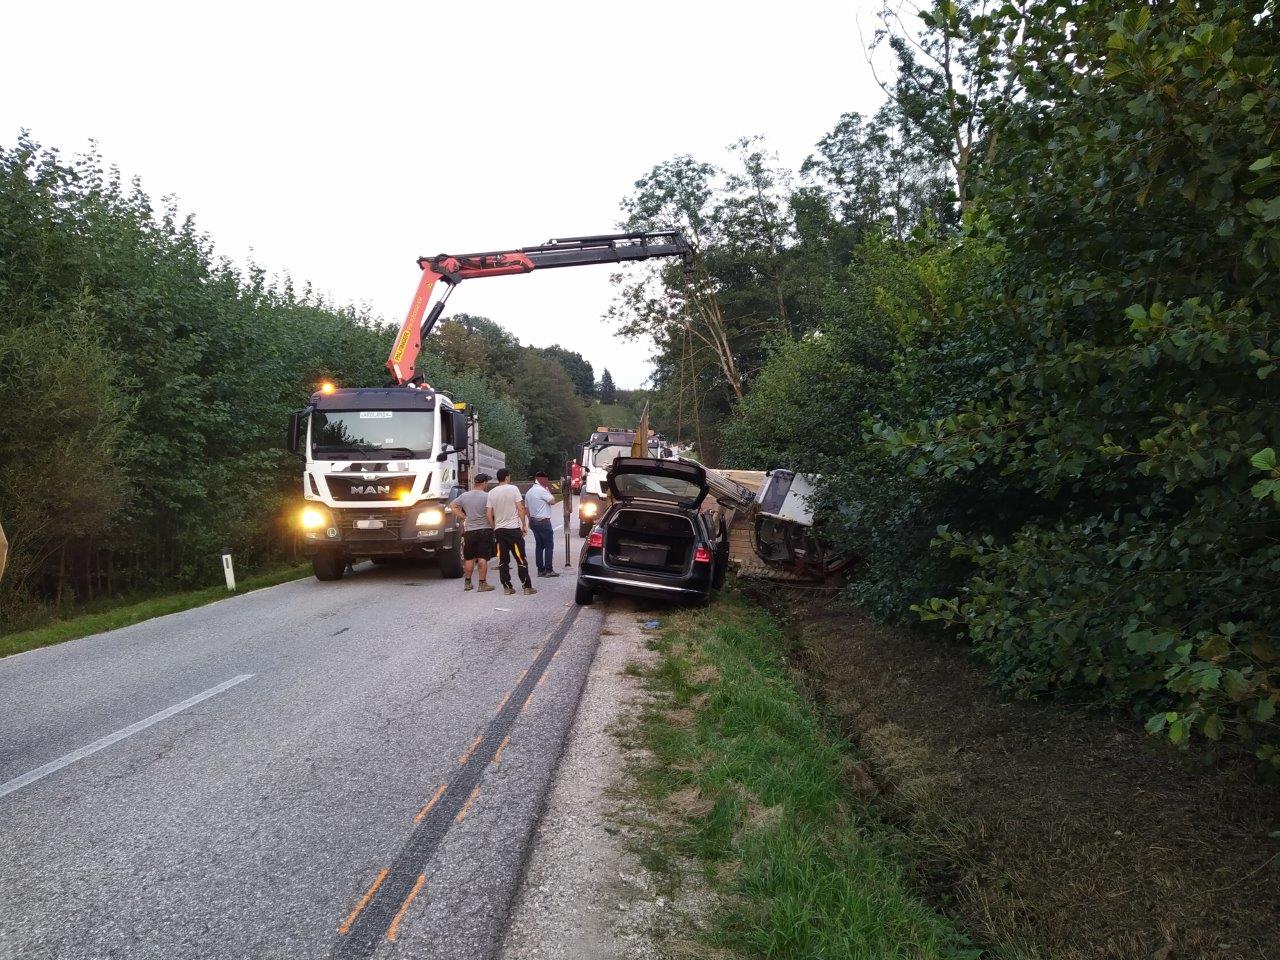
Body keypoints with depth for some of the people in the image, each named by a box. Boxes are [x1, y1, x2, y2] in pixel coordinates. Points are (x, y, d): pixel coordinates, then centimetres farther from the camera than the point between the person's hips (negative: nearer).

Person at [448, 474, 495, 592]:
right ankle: (482, 584, -2)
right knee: (483, 558, -2)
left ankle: (467, 583, 19)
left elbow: (452, 506, 9)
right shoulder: (487, 496, -11)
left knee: (469, 558, 13)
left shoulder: (465, 496, 4)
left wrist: (464, 517, 8)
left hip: (469, 531, 4)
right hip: (485, 530, -4)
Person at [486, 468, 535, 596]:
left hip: (499, 529, 4)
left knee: (503, 560, 7)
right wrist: (524, 525, -1)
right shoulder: (513, 489, -6)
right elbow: (520, 509, -9)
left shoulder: (491, 493, 5)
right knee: (521, 559, 1)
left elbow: (489, 514, 5)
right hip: (513, 528, -4)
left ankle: (507, 587, 6)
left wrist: (494, 528, 16)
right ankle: (527, 587, 1)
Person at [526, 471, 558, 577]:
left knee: (539, 545, 10)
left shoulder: (529, 492, 13)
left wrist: (530, 520, 23)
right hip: (543, 521, -9)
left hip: (534, 521, 9)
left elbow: (526, 508, 17)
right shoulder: (542, 490, -15)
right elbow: (552, 501, -13)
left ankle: (540, 570, 11)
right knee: (549, 546, -4)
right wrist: (548, 490, -3)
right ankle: (549, 570, -6)